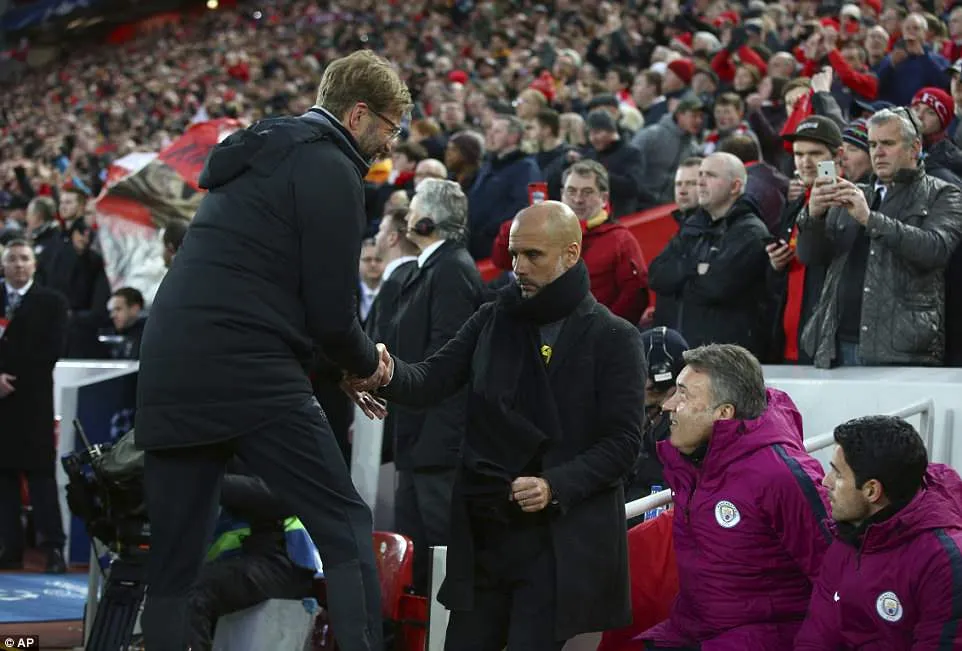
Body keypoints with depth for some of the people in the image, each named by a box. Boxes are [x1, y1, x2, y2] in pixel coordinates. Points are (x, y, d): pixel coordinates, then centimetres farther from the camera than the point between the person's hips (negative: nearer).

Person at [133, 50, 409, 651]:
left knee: (172, 564, 9)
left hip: (168, 371, 9)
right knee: (345, 528, -2)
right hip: (250, 375, -8)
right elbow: (331, 309, -8)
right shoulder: (330, 169, -3)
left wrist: (340, 372, 26)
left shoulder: (260, 153, 24)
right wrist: (365, 364, 13)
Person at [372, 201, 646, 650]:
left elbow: (623, 442, -7)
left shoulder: (614, 339, -2)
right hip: (483, 529, 5)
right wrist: (388, 373, -23)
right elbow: (431, 382, 0)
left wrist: (556, 486, -21)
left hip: (561, 539, -4)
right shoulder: (493, 319, 10)